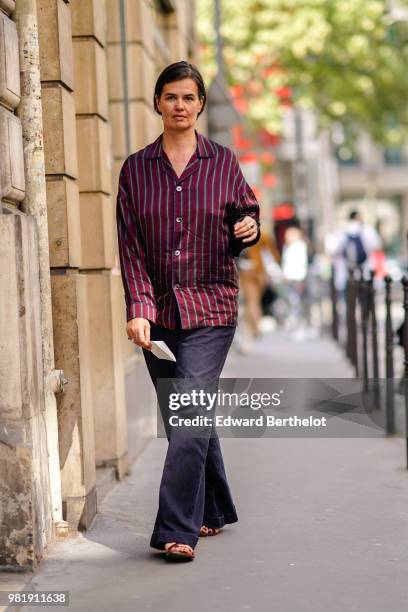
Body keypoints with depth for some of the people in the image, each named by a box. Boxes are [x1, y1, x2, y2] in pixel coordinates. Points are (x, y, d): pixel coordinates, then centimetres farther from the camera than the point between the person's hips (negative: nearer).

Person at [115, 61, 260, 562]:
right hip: (158, 313, 3)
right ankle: (214, 511, 28)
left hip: (210, 308, -2)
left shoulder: (224, 162, 4)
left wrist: (250, 230, -10)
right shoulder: (135, 169, 6)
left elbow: (243, 223, 15)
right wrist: (138, 308, -12)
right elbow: (130, 246, 0)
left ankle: (177, 530, -11)